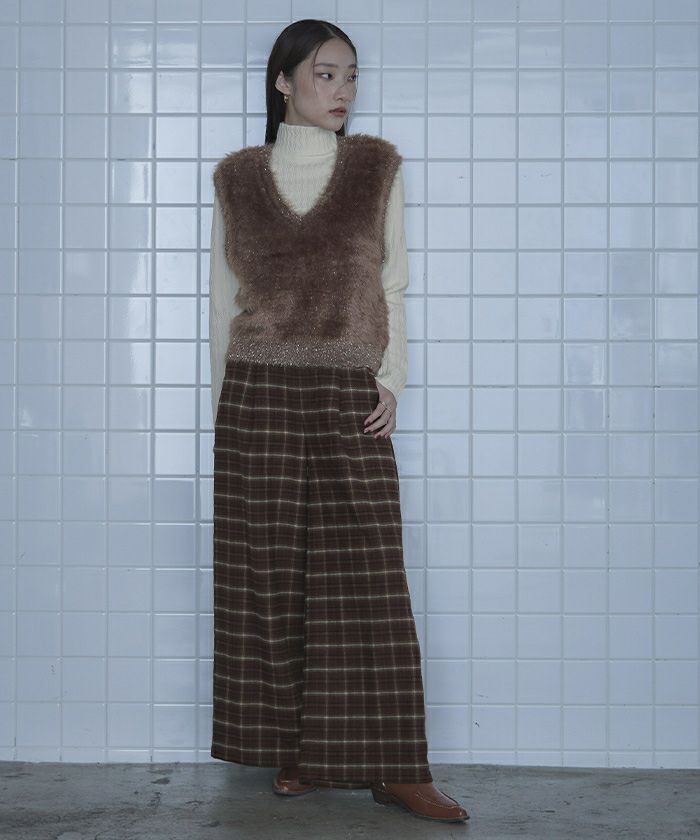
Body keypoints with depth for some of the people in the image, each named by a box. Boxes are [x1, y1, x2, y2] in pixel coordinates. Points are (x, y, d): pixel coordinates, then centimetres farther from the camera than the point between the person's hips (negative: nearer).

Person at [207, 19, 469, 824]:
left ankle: (393, 766, 3)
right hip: (259, 396, 1)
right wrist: (221, 410, 7)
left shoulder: (376, 166, 7)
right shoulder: (237, 178, 7)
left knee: (366, 579, -3)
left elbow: (391, 282, 7)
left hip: (348, 399, 0)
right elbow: (223, 300, 10)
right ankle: (294, 753, 14)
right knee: (268, 579, 2)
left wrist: (392, 380, -3)